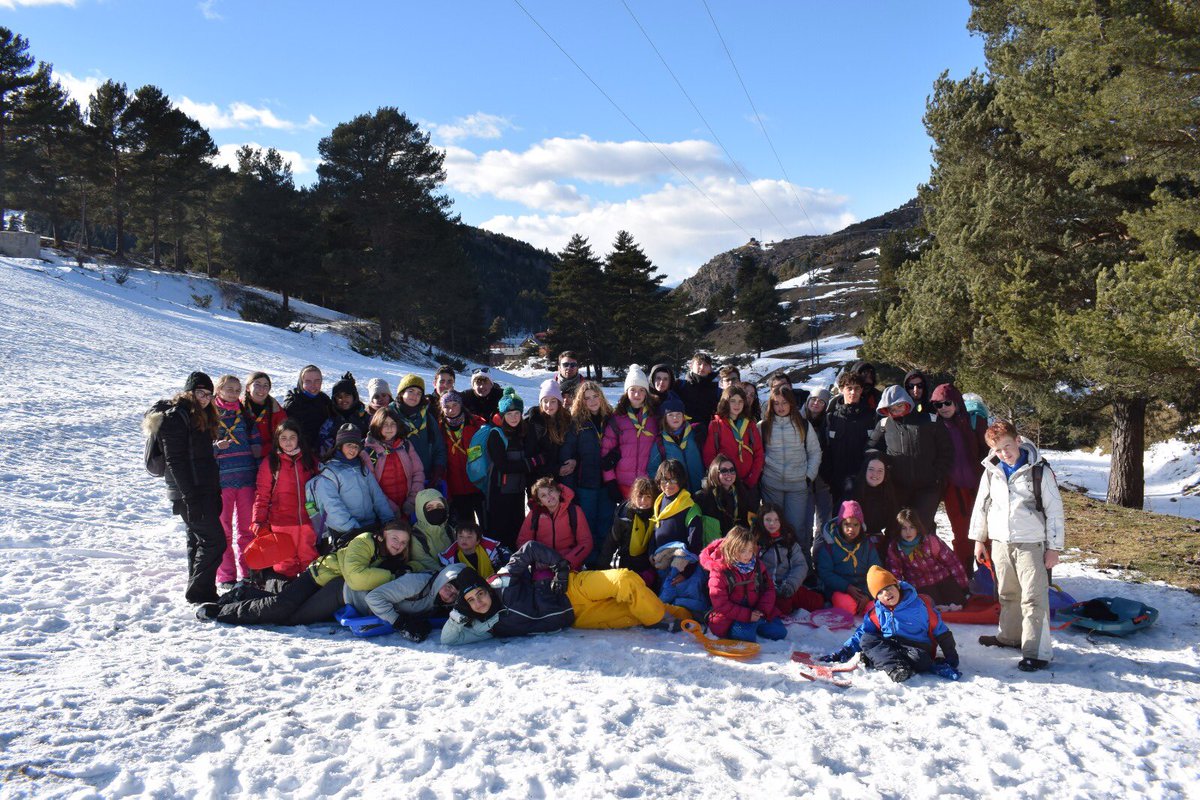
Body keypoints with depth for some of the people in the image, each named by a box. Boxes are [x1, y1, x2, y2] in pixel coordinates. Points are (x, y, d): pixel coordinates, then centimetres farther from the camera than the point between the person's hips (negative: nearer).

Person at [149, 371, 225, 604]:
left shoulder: (201, 417, 17)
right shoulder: (175, 417, -11)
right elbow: (174, 460, -17)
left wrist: (215, 491, 15)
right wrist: (190, 496, -21)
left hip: (205, 490, 9)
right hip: (191, 493, -9)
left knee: (198, 541, 13)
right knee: (214, 540, -11)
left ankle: (198, 592, 21)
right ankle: (199, 590, -2)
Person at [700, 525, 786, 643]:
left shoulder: (758, 565, 2)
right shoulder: (719, 571, -16)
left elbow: (769, 588, 8)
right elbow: (721, 604, -17)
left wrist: (762, 610, -10)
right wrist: (747, 615, -21)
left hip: (755, 613, 6)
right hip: (730, 618, -6)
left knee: (780, 632, -7)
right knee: (746, 635, -35)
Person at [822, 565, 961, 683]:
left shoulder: (920, 604, -7)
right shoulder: (876, 612, 4)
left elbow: (941, 631, -1)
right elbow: (861, 634, 9)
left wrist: (951, 658, -1)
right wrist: (843, 653, -2)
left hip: (918, 648, -4)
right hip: (889, 646, 4)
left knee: (920, 660, -37)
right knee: (866, 640, -22)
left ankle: (876, 659, -29)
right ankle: (895, 667, -38)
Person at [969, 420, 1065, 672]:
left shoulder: (1039, 471, -9)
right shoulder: (991, 471, 4)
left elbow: (1055, 510, -6)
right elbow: (981, 505, 14)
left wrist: (1054, 547, -6)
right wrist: (978, 539, 15)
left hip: (1031, 544, -5)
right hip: (1000, 543, 5)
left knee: (1034, 598, -7)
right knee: (1007, 594, 18)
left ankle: (1036, 653, -5)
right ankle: (1010, 635, 36)